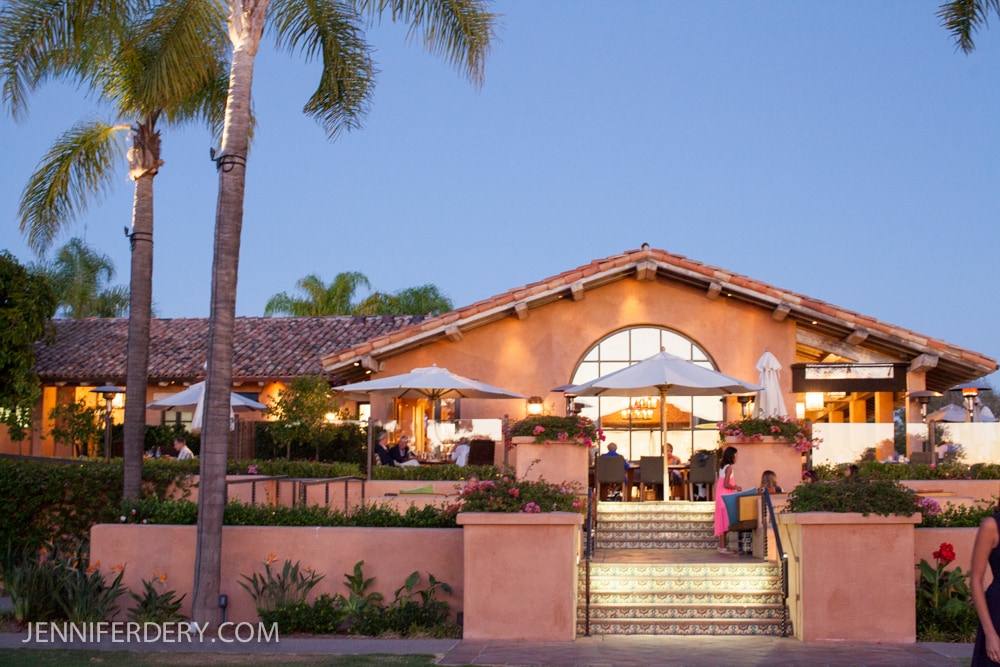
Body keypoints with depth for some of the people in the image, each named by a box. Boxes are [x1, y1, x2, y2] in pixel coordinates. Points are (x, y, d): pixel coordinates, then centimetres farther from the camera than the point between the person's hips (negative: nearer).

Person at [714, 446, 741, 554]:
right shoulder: (729, 467, -13)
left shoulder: (722, 467, 14)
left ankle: (722, 546, 12)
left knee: (723, 521, 10)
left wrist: (735, 486, 20)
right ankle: (723, 547, -8)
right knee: (725, 521, -8)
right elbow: (725, 484, -19)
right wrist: (736, 488, -7)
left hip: (721, 497, 9)